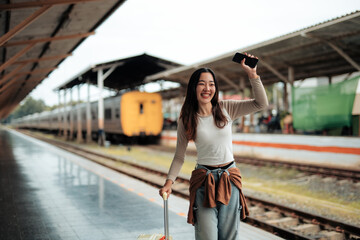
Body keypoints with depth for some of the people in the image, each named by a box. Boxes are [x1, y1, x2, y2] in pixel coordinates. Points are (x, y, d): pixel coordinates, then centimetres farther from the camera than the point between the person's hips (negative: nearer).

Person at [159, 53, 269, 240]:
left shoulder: (226, 109, 1)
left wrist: (252, 75, -13)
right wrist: (169, 181, -7)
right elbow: (179, 156, 4)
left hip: (230, 178, 2)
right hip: (204, 181, -2)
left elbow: (261, 103, -4)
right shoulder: (186, 120, -2)